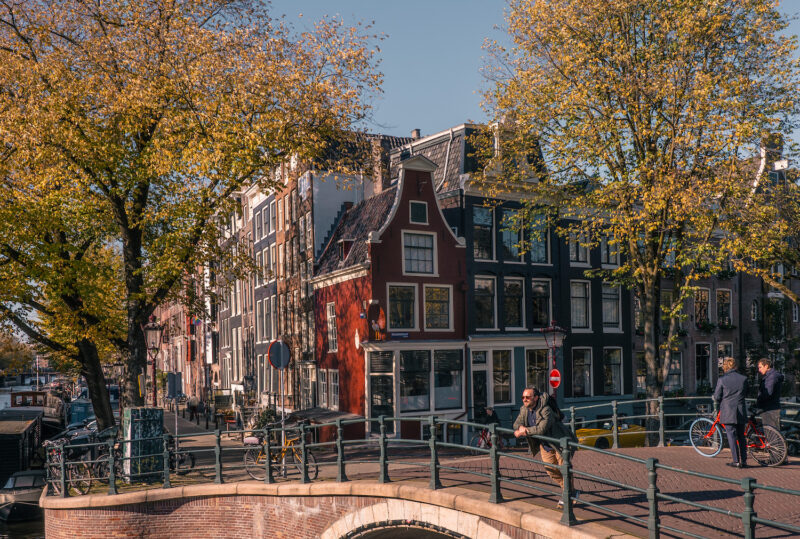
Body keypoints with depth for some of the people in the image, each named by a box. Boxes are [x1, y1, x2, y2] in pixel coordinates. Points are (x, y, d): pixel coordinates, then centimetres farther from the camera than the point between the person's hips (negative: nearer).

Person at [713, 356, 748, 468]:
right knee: (741, 437, 15)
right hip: (741, 412, 4)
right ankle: (744, 461, 17)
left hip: (728, 412, -4)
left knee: (732, 437, 1)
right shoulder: (744, 378, 0)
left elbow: (717, 397, -5)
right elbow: (745, 393, 12)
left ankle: (736, 461, 0)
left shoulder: (722, 379, -10)